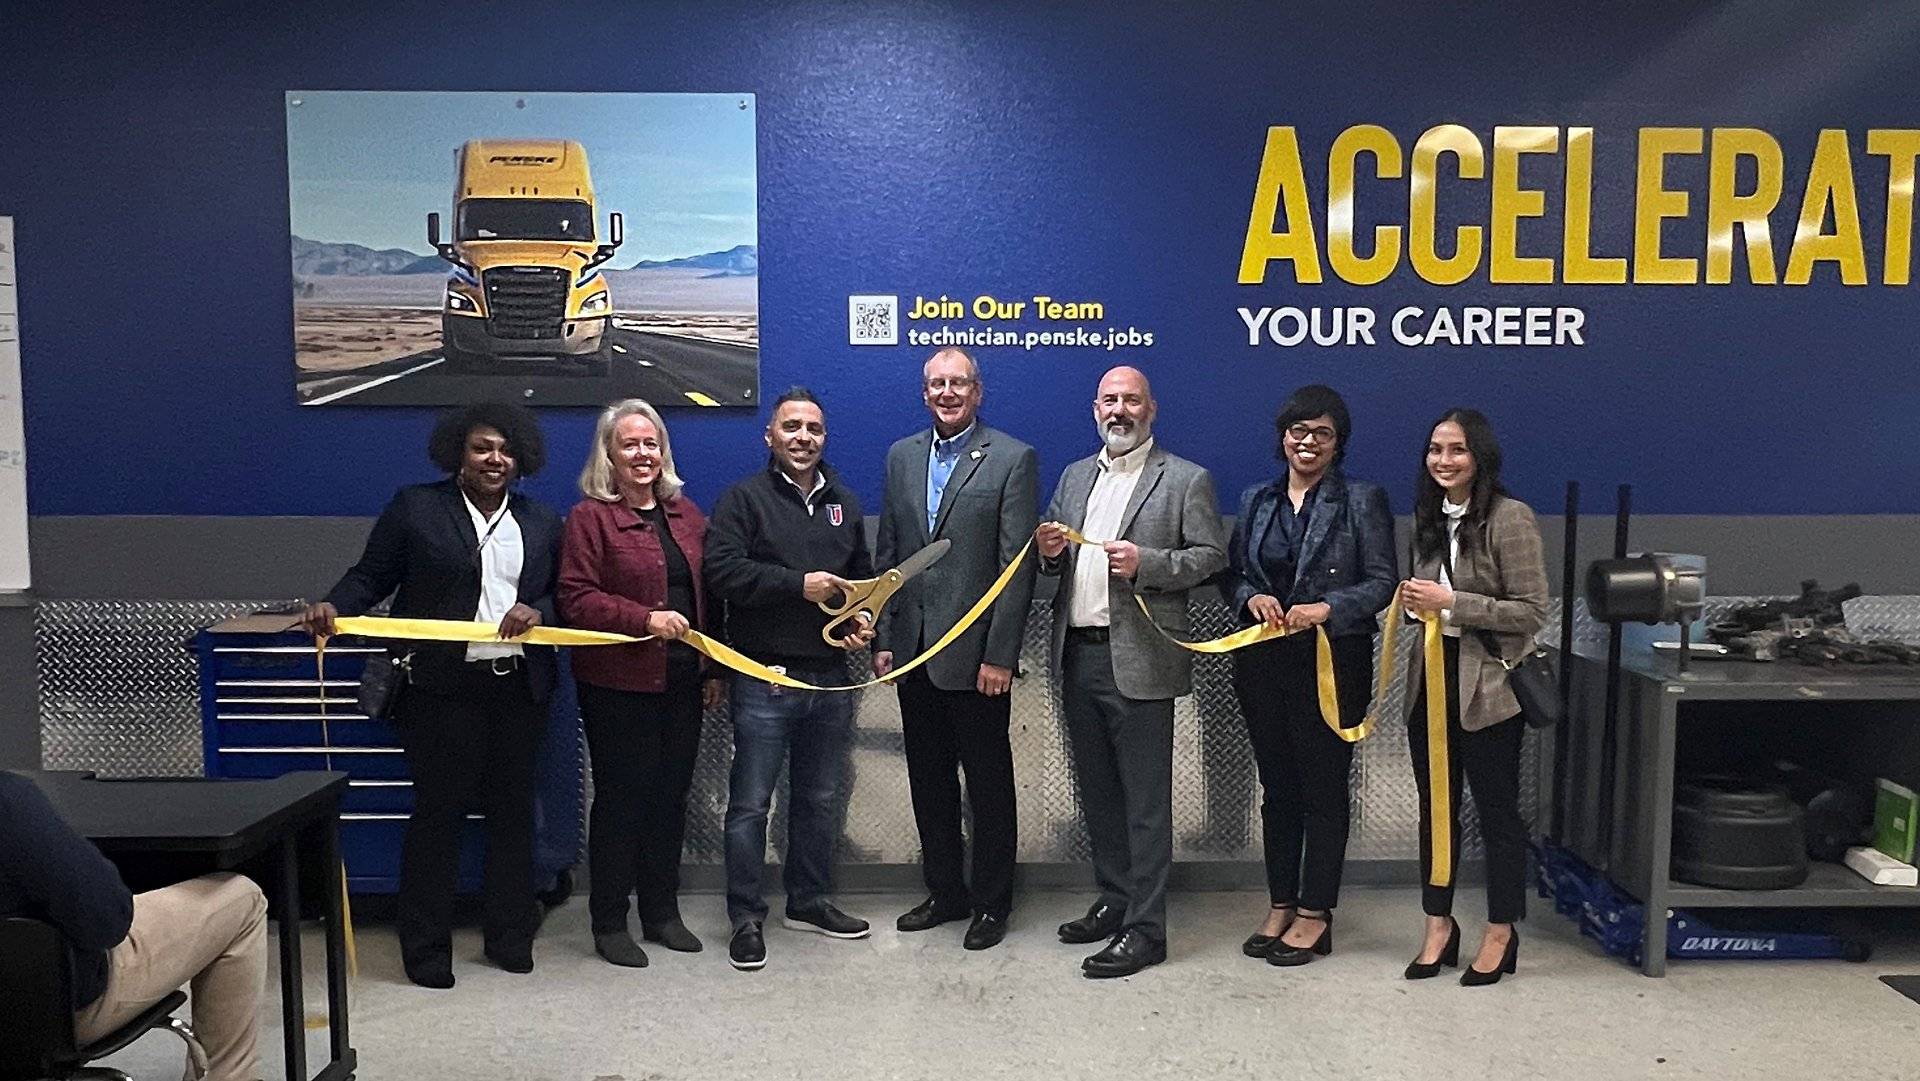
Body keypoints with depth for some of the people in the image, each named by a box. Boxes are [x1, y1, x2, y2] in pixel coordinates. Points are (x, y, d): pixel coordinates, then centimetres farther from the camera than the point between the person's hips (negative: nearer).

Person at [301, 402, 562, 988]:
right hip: (443, 687, -3)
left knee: (512, 808, 10)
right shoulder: (414, 507, 2)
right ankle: (425, 947, 14)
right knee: (438, 810, 1)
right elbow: (371, 575, 2)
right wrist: (332, 607, -15)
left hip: (519, 688, 4)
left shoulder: (541, 521, 11)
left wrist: (538, 611, -10)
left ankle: (510, 936, 23)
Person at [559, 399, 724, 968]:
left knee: (671, 795, 13)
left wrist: (714, 668, 12)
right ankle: (609, 923, 17)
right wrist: (645, 619, -22)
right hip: (618, 685, -5)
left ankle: (662, 911, 26)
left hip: (681, 684, 6)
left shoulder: (686, 513, 11)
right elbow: (576, 599, -13)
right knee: (620, 799, 3)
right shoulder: (590, 517, -6)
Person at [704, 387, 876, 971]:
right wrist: (798, 584, -19)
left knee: (819, 798, 15)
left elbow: (863, 575, 24)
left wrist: (864, 622, 6)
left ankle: (809, 902, 30)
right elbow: (722, 573, -16)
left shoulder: (844, 502, 15)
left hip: (830, 676, 6)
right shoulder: (744, 499, -3)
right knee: (750, 802, 0)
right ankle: (745, 918, 11)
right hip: (765, 677, -6)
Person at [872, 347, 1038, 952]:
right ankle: (945, 891, 30)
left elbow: (1017, 566, -10)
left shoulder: (1013, 459, -5)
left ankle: (992, 902, 21)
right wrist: (883, 638, 7)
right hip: (914, 650, 5)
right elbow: (888, 554, 12)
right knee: (929, 779, 15)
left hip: (975, 654, -5)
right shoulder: (902, 457, 11)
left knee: (988, 782, 7)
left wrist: (1000, 655, -14)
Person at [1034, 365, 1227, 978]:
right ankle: (1114, 900, 30)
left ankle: (1144, 928, 6)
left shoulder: (1185, 480, -1)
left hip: (1138, 661, -6)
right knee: (1097, 791, 16)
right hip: (1077, 656, 6)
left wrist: (1145, 563, -19)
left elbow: (1210, 557, -5)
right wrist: (1051, 552, -2)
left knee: (1146, 800, -1)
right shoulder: (1075, 477, 17)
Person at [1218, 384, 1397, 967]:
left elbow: (1383, 581, -7)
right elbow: (1232, 574, 11)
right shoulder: (1256, 501, 11)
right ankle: (1280, 906, 23)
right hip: (1263, 662, 4)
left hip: (1332, 663, -4)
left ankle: (1315, 915, 14)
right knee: (1277, 786, 12)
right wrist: (1252, 598, -10)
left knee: (1324, 787, 3)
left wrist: (1326, 608, -21)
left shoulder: (1362, 501, -2)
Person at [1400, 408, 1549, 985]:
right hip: (1432, 680, 7)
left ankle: (1501, 934, 21)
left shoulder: (1509, 517, -12)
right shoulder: (1428, 519, 10)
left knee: (1497, 810, 6)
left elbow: (1532, 611, -15)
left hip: (1487, 685, -6)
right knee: (1435, 807, 12)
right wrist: (1415, 602, 2)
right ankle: (1439, 926, 25)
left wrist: (1450, 603, -19)